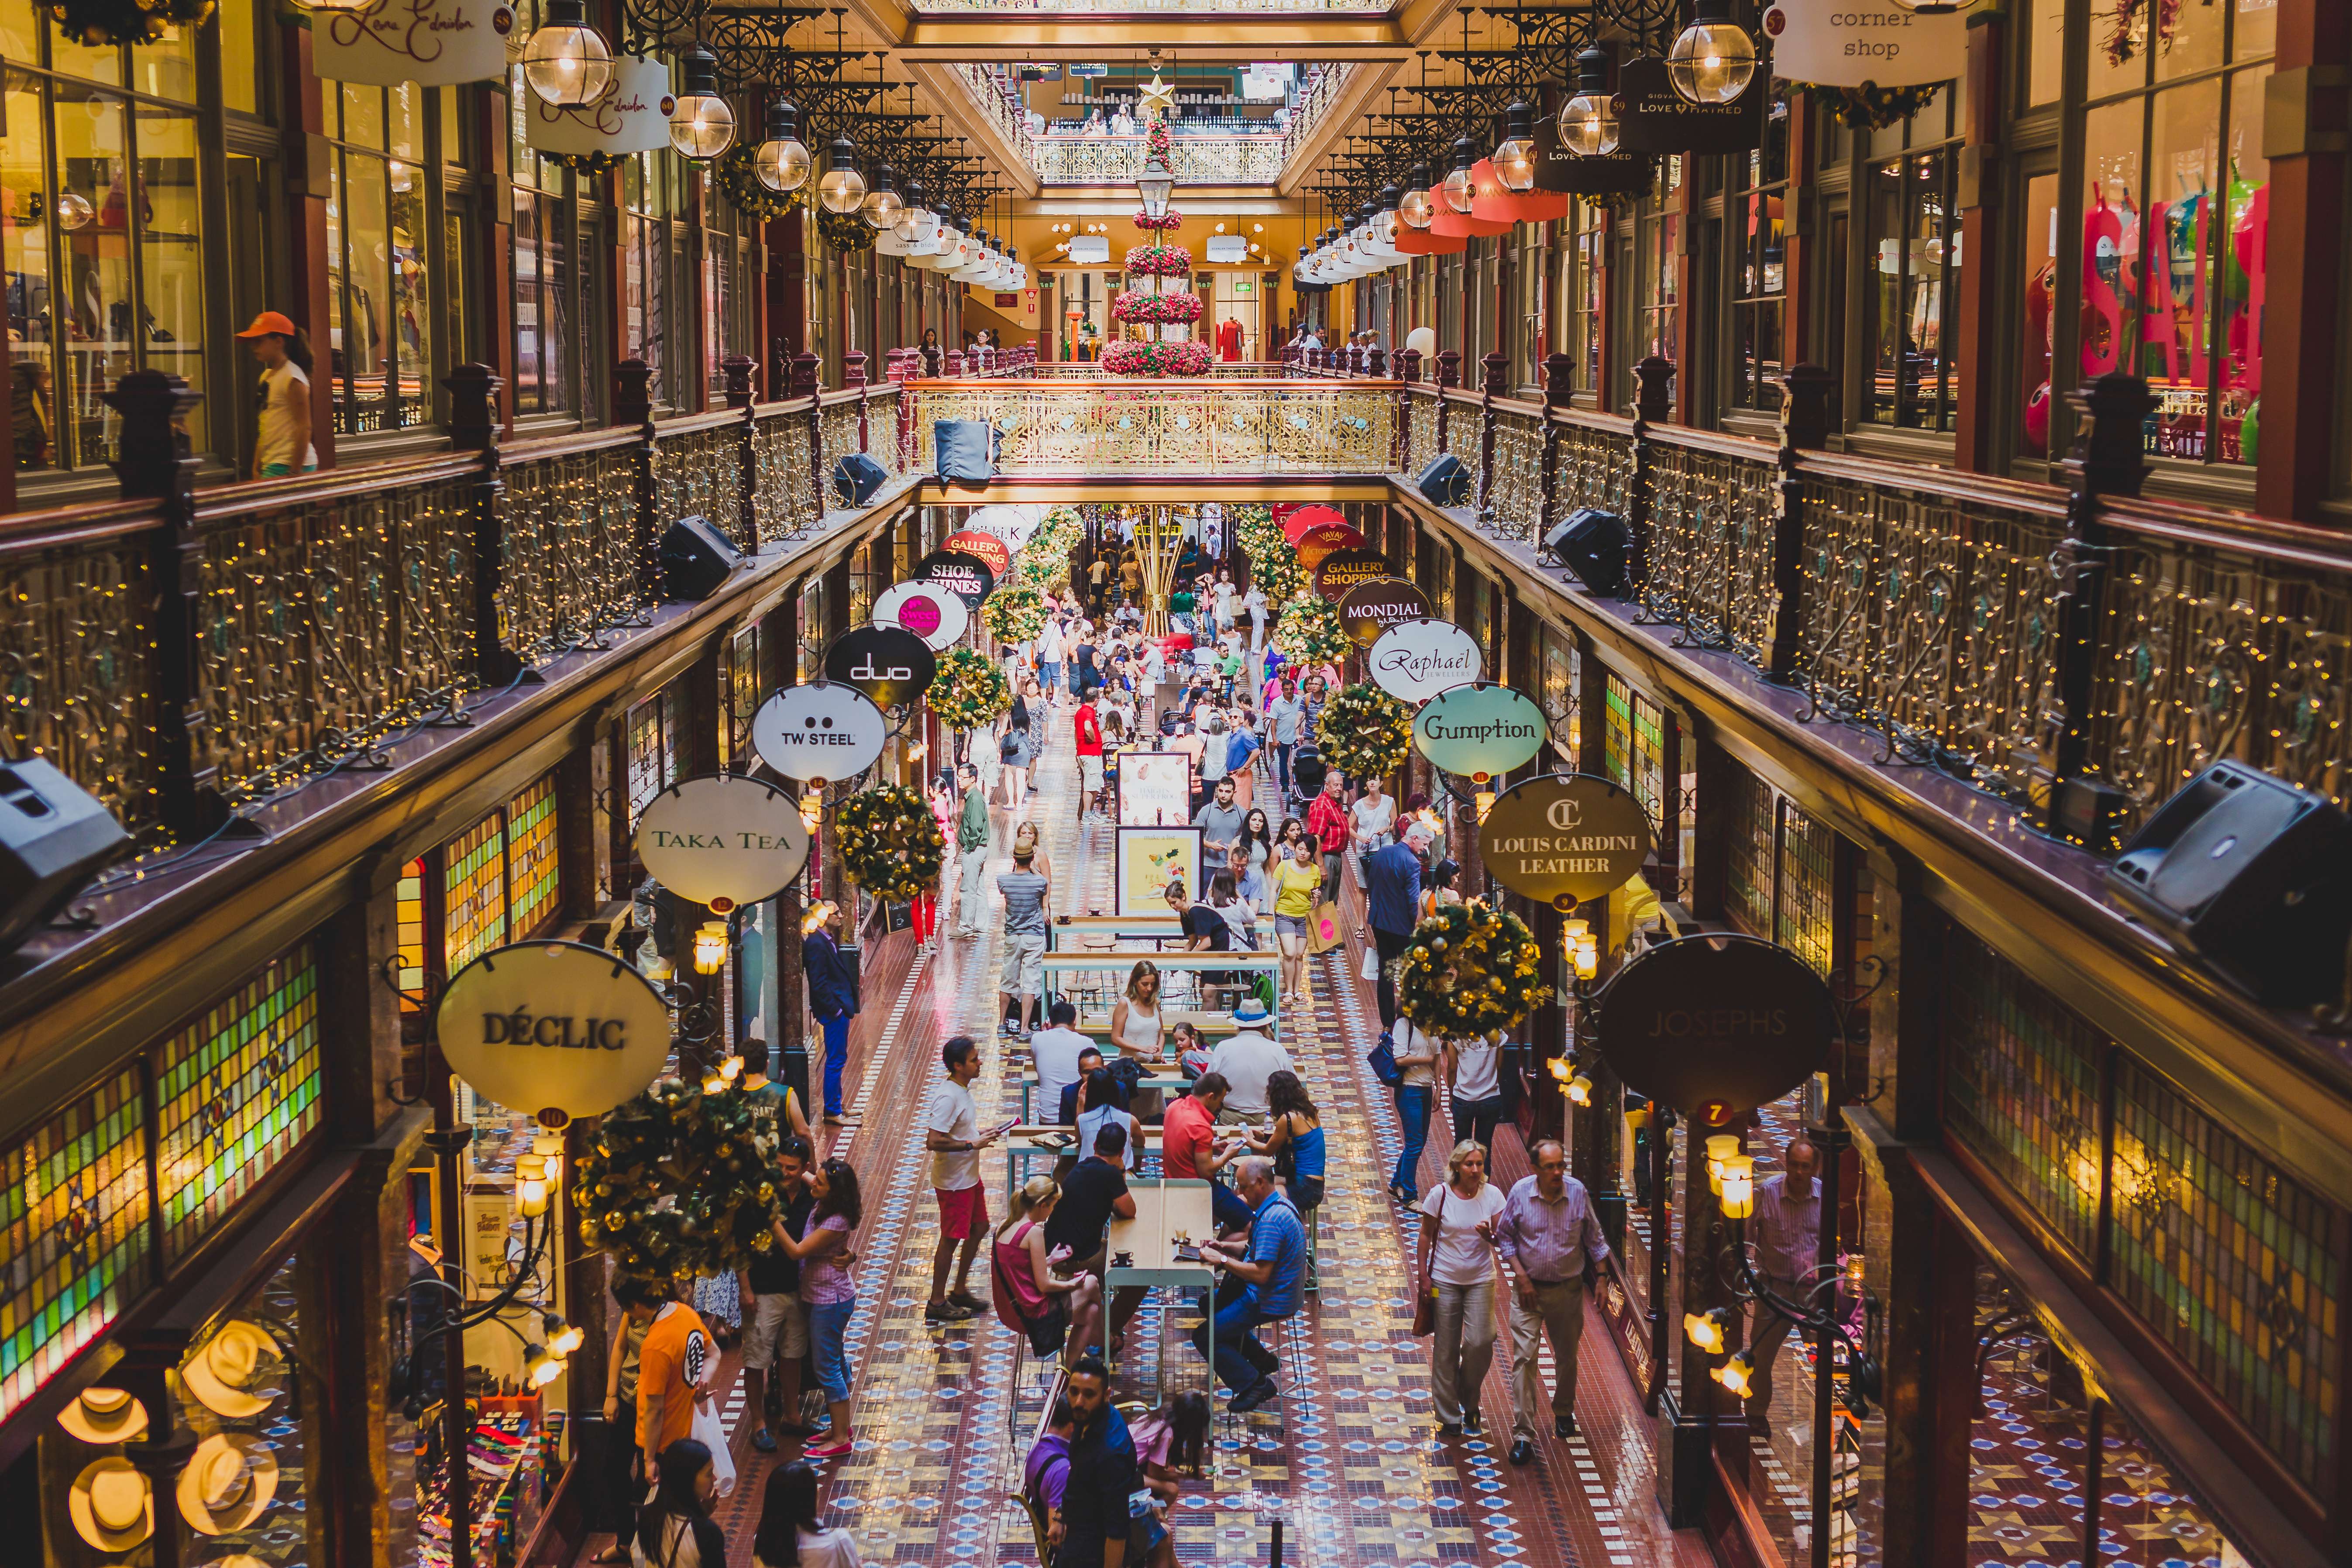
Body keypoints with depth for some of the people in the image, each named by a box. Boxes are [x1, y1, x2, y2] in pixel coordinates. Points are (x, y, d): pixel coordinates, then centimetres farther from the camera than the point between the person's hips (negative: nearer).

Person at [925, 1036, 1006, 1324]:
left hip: (969, 1176, 10)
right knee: (951, 1239, 2)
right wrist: (973, 1144, -25)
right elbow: (934, 1141, -31)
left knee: (978, 1227, 19)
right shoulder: (948, 1097, -26)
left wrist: (981, 1134, 5)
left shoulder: (963, 1089, 4)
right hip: (953, 1181, -10)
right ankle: (937, 1303, 15)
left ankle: (960, 1291, 33)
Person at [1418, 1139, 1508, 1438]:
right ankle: (1449, 1418, 15)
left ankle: (1468, 1399, 20)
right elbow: (1426, 1236, 0)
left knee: (1480, 1343, -9)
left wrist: (1489, 1235, -25)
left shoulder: (1492, 1195, -5)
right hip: (1445, 1279, -1)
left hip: (1481, 1279, 1)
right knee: (1446, 1350, 3)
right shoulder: (1440, 1194, -9)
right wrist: (1424, 1276, -3)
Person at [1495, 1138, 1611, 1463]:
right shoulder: (1520, 1192, -11)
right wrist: (1521, 1277, -8)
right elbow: (1504, 1236, 0)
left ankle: (1564, 1412, 42)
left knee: (1567, 1356, 16)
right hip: (1529, 1289, -2)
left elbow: (1594, 1240, 4)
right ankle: (1523, 1435, -9)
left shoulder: (1578, 1193, -9)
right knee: (1524, 1358, -9)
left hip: (1568, 1290, 2)